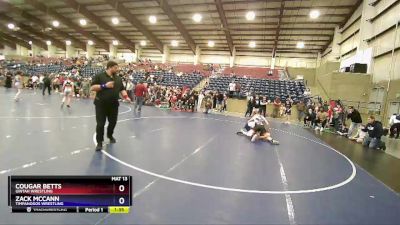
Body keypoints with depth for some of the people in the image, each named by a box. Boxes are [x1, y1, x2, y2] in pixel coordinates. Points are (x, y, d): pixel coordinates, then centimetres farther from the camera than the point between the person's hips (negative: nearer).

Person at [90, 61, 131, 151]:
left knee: (113, 122, 14)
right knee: (100, 124, -3)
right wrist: (104, 86, -20)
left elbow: (122, 89, 15)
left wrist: (125, 96, -4)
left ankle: (110, 136, 41)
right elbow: (92, 88, -10)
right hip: (101, 104, -5)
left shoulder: (118, 78, 11)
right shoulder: (99, 76, -5)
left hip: (113, 105, 5)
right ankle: (99, 142, 9)